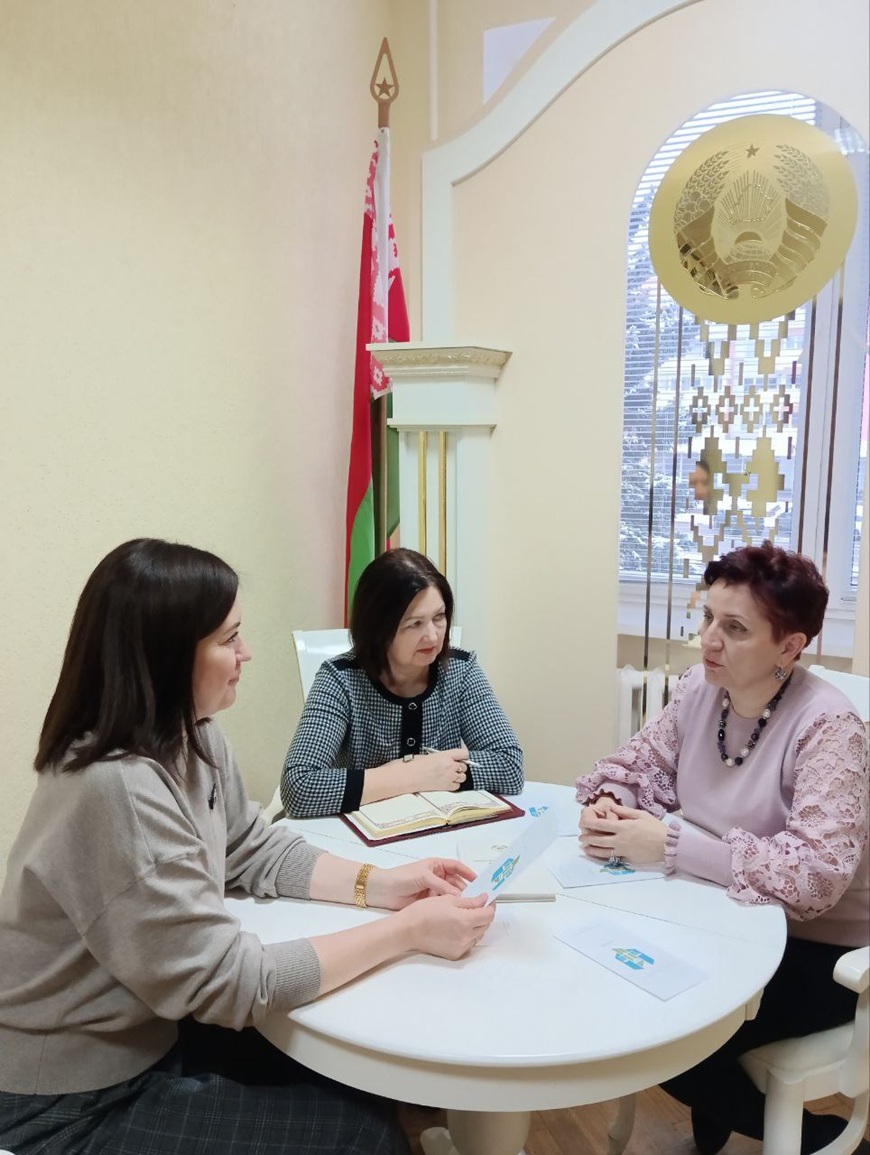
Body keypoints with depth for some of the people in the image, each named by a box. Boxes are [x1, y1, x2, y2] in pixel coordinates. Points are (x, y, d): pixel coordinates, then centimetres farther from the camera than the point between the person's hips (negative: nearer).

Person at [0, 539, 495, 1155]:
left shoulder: (194, 739, -5)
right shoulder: (116, 789, -34)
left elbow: (258, 852, 5)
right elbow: (228, 980, -29)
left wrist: (380, 884, -9)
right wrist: (409, 931, -24)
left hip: (150, 1037, 7)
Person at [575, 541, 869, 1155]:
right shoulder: (701, 687, -7)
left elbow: (815, 875, -34)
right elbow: (637, 764, 4)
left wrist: (669, 844, -33)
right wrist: (606, 804, -19)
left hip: (816, 949, -6)